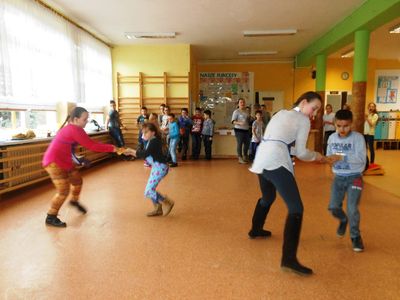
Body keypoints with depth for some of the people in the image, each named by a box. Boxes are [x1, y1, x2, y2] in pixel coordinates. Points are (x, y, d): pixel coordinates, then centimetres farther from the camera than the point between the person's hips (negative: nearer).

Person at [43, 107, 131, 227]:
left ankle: (74, 201, 45)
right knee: (64, 191, -9)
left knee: (77, 180, 20)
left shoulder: (71, 128, 8)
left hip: (63, 161, 10)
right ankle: (51, 218, 7)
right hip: (54, 163, -10)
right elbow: (91, 145, -25)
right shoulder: (75, 130, -23)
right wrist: (113, 148, -24)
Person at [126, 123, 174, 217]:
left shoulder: (154, 141, -16)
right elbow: (143, 154, 13)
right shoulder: (151, 141, 14)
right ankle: (158, 209, 26)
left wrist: (132, 151, -20)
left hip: (160, 167, -10)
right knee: (151, 190, 15)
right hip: (156, 167, 10)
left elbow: (145, 153, -26)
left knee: (148, 192, -9)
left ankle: (167, 203, 3)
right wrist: (132, 152, 3)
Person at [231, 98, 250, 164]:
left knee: (247, 143, 9)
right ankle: (240, 158, 3)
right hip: (239, 130, -7)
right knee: (239, 144, -5)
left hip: (246, 130, 7)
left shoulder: (246, 112, 15)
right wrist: (239, 123, -28)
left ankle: (245, 157, 27)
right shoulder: (236, 111, -5)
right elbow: (233, 121, -13)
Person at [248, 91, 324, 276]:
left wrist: (293, 151, 27)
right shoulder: (303, 120, 4)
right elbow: (301, 152, 3)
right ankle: (289, 259, -11)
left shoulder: (280, 113, 24)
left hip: (261, 160, 9)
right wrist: (315, 156, 21)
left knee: (268, 198, 32)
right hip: (276, 163, -8)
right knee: (296, 208, -6)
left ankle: (255, 230, 50)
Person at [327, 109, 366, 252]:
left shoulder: (358, 137, -13)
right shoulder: (332, 138, 2)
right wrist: (328, 159, -15)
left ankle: (355, 236, 16)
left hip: (354, 177, -4)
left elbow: (361, 158, -22)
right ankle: (343, 220, 38)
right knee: (333, 207, 2)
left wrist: (342, 157, -32)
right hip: (338, 178, 4)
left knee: (352, 208, -9)